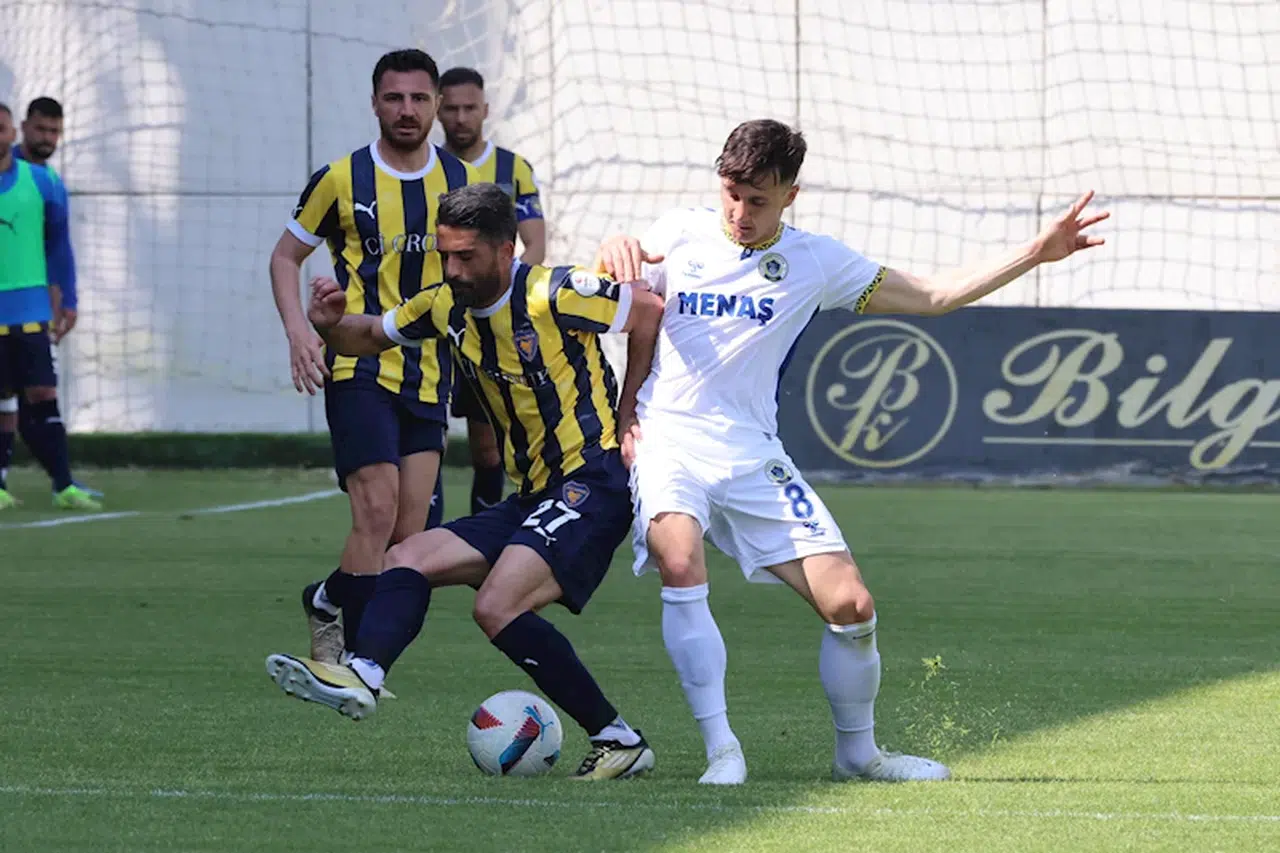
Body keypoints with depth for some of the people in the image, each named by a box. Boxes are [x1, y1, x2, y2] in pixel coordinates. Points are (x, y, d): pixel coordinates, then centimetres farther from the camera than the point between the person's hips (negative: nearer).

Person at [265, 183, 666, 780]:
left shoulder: (554, 295, -12)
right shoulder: (447, 309, 10)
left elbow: (653, 315, -6)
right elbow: (369, 337, 25)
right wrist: (329, 324, 1)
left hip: (592, 483, -9)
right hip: (532, 499, 9)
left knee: (498, 607, -24)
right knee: (407, 560, 0)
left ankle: (619, 741, -16)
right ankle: (363, 675, -26)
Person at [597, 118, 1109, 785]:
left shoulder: (814, 261, 7)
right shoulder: (678, 237, 3)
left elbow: (933, 296, 10)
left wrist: (1033, 254, 2)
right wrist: (614, 253, -20)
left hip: (753, 455, 2)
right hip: (668, 439, -2)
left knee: (850, 605, -6)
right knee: (680, 560, -32)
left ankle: (857, 752, 18)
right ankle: (721, 750, -25)